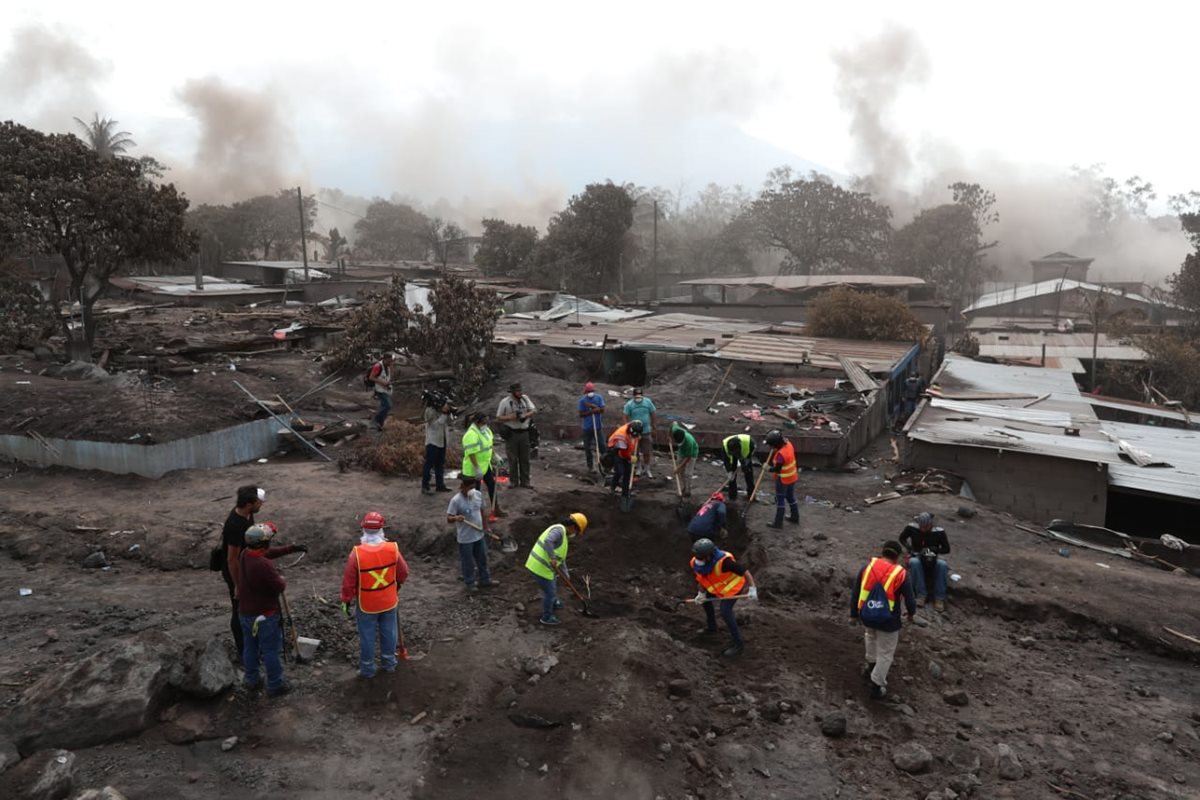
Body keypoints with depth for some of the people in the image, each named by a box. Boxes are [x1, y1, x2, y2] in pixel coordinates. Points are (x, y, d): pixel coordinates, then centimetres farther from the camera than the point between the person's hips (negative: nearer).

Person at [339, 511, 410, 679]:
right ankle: (389, 664, 36)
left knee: (367, 637, 14)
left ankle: (367, 669, 28)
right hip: (389, 601, 2)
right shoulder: (393, 549, -17)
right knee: (388, 633, 20)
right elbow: (403, 573, -3)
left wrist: (346, 601, 0)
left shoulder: (356, 553, -23)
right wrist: (397, 584, 18)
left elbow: (348, 581, -15)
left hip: (366, 604, -2)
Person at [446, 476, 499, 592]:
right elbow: (448, 519, -20)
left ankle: (485, 580, 39)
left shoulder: (478, 494, -4)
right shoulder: (456, 500, -22)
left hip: (479, 535, 6)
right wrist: (456, 518, -42)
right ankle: (470, 584, 31)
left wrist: (485, 526, 17)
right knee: (468, 562, 11)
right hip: (465, 538, -6)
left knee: (482, 559, 21)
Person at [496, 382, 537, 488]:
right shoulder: (505, 402, -8)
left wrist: (526, 415, -18)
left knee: (525, 459, 7)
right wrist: (511, 417, -19)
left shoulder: (525, 398, 2)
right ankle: (514, 481, 18)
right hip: (511, 433, -3)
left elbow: (534, 410, 1)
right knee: (513, 459, 5)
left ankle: (525, 482, 15)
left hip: (524, 432, 3)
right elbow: (498, 418, -4)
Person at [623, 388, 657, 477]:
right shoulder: (629, 404, -10)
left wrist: (653, 428, 7)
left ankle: (646, 469, 25)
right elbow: (626, 418, -8)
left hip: (646, 431, 1)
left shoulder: (648, 402, -5)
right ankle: (638, 468, 26)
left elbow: (653, 414, 4)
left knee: (647, 452, 7)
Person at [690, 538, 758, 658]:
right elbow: (701, 578, 3)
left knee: (725, 612, -21)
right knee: (704, 598, 21)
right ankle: (712, 626, 44)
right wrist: (701, 593, 3)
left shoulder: (723, 561, -42)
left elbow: (744, 571, -32)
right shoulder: (696, 563, -19)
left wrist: (752, 589, -34)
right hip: (718, 587, 8)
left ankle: (738, 644, -11)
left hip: (734, 586, -8)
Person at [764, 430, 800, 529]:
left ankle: (778, 523, 16)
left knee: (780, 501, 6)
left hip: (783, 480, -9)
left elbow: (777, 469, -26)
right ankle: (795, 518, 38)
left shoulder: (781, 454, -32)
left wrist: (769, 468, -8)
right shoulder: (788, 444, -7)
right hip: (792, 477, 9)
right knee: (791, 497, 24)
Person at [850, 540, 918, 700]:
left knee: (870, 634, 37)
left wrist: (854, 614, 16)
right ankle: (877, 686, 23)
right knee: (885, 653, 15)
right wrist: (911, 613, 21)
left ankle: (871, 664, 46)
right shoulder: (901, 575, -10)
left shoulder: (867, 567, -3)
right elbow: (909, 600, -2)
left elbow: (855, 593, 3)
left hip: (867, 616, 4)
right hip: (888, 621, -3)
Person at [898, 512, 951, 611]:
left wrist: (934, 550, -23)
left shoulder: (939, 532, -11)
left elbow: (946, 549, -4)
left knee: (943, 564, -34)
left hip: (933, 560, 1)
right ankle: (921, 594, -30)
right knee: (914, 562, -37)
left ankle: (939, 597, -25)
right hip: (917, 557, 0)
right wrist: (909, 549, -10)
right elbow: (902, 538, 7)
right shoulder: (912, 528, -10)